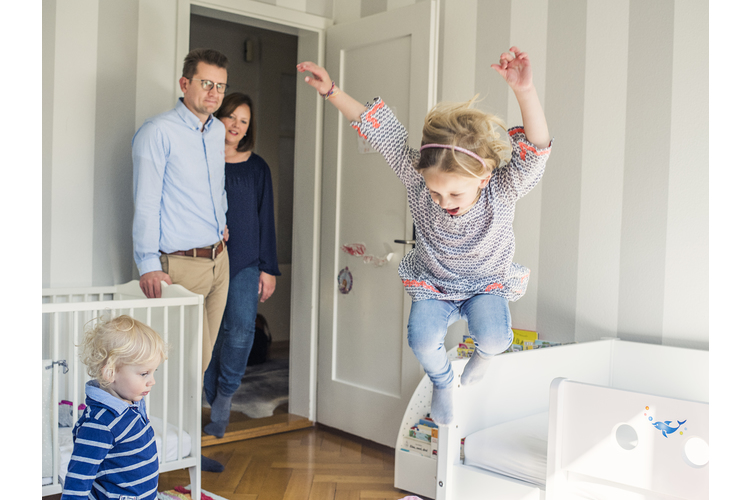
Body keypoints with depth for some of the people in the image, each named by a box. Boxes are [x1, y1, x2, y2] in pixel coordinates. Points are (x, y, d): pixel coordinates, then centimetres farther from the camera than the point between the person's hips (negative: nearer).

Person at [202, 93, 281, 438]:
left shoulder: (257, 167, 11)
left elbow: (266, 219, 11)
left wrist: (268, 268, 6)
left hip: (245, 261, 1)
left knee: (242, 328, -15)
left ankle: (225, 395, 4)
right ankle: (216, 406, 16)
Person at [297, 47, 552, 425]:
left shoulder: (503, 190, -30)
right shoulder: (417, 175, -26)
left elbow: (537, 149, -48)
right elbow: (379, 129, -21)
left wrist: (525, 92, -64)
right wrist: (331, 92, -26)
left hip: (487, 283, -1)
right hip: (432, 283, 1)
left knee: (493, 338, -27)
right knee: (423, 342, -23)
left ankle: (484, 352, 13)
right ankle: (441, 382, 14)